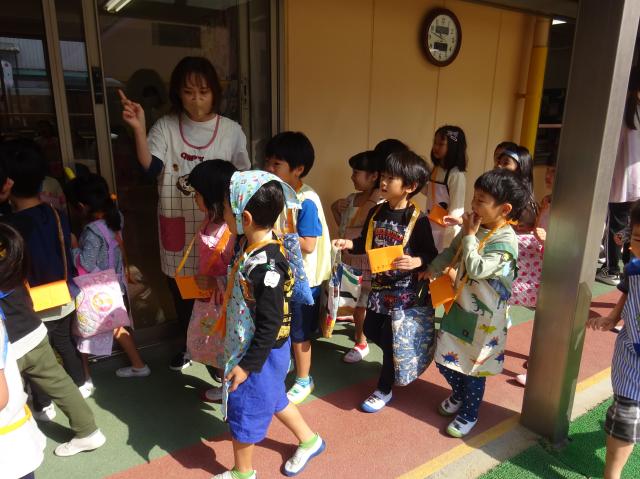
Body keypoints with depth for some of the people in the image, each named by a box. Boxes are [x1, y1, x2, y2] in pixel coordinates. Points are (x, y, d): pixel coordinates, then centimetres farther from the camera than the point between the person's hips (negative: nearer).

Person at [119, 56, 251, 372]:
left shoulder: (231, 130, -4)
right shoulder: (166, 127, -4)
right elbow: (150, 169, -18)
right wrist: (138, 129, -31)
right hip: (178, 226, 2)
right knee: (180, 290, 17)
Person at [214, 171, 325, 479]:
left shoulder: (266, 268, -32)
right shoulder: (251, 245, -4)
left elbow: (270, 325, -26)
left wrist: (248, 365, -18)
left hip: (261, 352, -9)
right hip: (246, 344, 9)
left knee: (243, 409, 12)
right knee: (272, 398, 26)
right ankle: (309, 441, 47)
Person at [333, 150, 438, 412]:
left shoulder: (418, 220, -17)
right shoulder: (376, 212, 0)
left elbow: (431, 254, -11)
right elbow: (366, 243, 10)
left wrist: (416, 262, -30)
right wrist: (347, 243, -8)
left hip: (403, 289, -6)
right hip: (379, 284, 6)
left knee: (390, 337, 4)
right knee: (371, 330, 18)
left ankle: (384, 390, 23)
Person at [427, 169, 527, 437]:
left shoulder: (506, 240, -22)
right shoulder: (474, 227, -1)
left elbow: (476, 269, -31)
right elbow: (450, 253, 13)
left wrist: (469, 236, -23)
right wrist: (431, 271, 5)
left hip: (484, 316, -7)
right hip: (460, 306, 7)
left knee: (473, 368, 10)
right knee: (445, 360, 17)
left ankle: (469, 414, 33)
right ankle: (459, 395, 46)